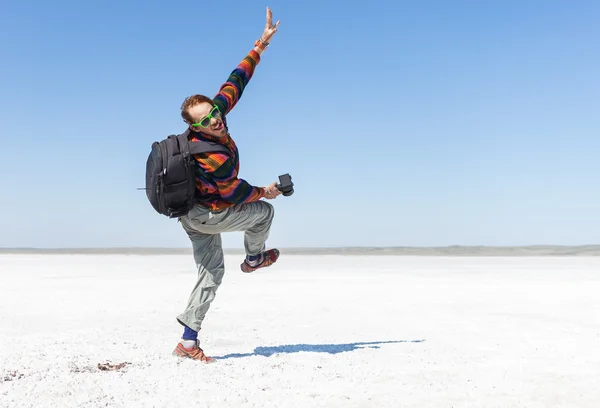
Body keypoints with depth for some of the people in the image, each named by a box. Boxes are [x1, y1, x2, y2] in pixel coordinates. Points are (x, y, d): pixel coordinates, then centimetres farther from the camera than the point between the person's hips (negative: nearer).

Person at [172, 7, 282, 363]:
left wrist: (262, 43, -4)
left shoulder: (217, 110, -13)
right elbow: (234, 194, -20)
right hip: (207, 216, -8)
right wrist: (265, 192, -2)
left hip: (192, 214, 8)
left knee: (211, 273, 12)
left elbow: (237, 80, -5)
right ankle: (255, 257, 39)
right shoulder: (214, 159, -35)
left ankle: (188, 342, 13)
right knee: (264, 211, 12)